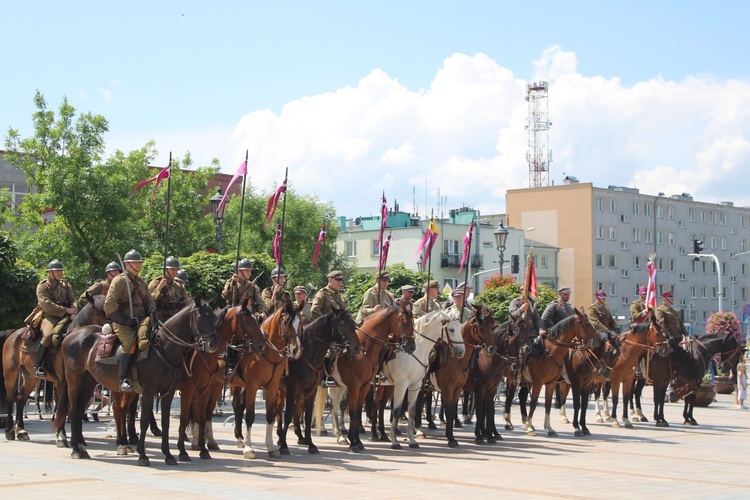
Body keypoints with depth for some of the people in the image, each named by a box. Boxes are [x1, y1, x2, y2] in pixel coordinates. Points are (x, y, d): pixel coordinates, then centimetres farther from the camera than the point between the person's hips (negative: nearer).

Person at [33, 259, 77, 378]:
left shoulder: (66, 285, 19)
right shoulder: (42, 286, 2)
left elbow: (73, 300, 10)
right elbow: (46, 304, -11)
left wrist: (74, 312, -14)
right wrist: (67, 310, -17)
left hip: (65, 315, 5)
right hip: (49, 316, -5)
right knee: (48, 335, -30)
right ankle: (37, 366, -23)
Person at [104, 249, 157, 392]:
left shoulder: (142, 282, 21)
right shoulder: (119, 280, 0)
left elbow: (150, 300, 26)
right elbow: (109, 304, -8)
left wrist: (151, 309, 0)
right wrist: (124, 320, -13)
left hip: (140, 319, 6)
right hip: (122, 322, -6)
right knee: (130, 344, -28)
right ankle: (123, 380, -29)